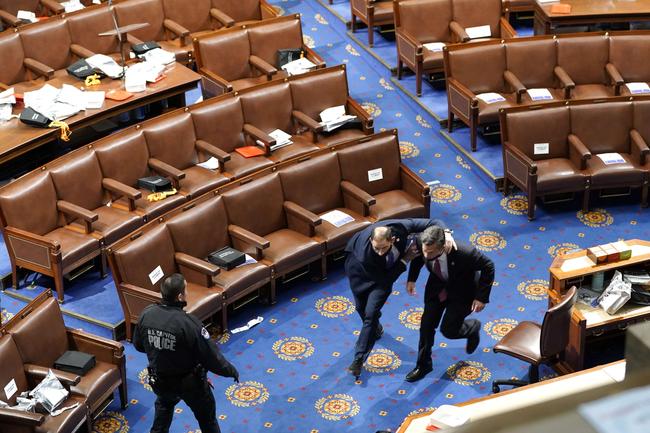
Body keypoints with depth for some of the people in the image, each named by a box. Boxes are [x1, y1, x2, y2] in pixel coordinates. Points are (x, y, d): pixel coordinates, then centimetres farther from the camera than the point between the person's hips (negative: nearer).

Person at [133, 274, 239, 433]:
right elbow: (212, 358, -24)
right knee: (207, 417, 21)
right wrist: (231, 371, -6)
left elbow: (138, 345, 2)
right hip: (190, 383, -4)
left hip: (160, 381, 4)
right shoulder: (189, 324, -32)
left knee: (163, 407, 37)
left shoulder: (146, 314, -17)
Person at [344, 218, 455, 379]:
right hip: (358, 267, -1)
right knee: (361, 307, 19)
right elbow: (385, 279, -31)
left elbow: (433, 222, -30)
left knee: (371, 313, -10)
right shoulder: (364, 255, -45)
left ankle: (359, 359, -1)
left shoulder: (400, 227, -41)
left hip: (385, 270, 1)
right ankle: (375, 328, 54)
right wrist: (405, 259, -37)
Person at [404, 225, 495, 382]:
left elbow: (488, 266, -24)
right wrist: (412, 278, -2)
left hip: (462, 291, -4)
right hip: (437, 286, 4)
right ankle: (423, 365, 28)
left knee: (448, 330, -1)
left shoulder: (464, 253, -42)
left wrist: (481, 297, -21)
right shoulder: (422, 244, -30)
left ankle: (473, 327, 34)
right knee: (426, 325, 6)